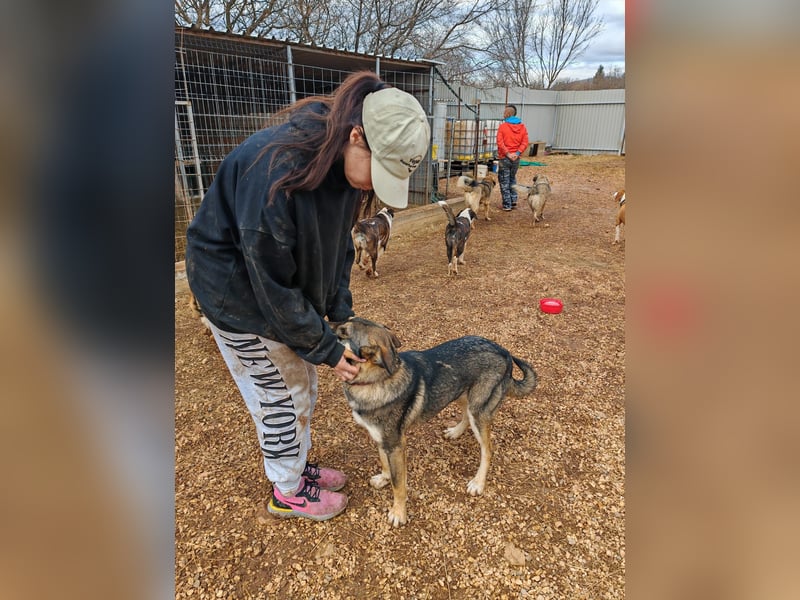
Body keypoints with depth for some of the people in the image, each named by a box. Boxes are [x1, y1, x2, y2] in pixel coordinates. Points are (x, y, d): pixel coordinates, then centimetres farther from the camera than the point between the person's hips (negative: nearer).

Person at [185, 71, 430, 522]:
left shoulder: (344, 163, -10)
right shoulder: (274, 169, -35)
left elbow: (339, 244, 2)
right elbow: (272, 283, -28)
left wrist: (341, 315, -4)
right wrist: (325, 348, -19)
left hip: (289, 290, 8)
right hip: (239, 289, -7)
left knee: (304, 382, 17)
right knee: (280, 393, 5)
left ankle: (298, 465, 41)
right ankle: (288, 492, 29)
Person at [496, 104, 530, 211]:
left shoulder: (502, 126, -10)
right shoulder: (522, 126, 5)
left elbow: (500, 142, -18)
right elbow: (525, 143, -3)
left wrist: (507, 153, -14)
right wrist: (517, 153, -8)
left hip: (504, 158, -5)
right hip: (516, 158, 5)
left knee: (504, 181, 5)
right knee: (512, 179, 22)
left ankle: (507, 205, 5)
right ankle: (513, 201, 21)